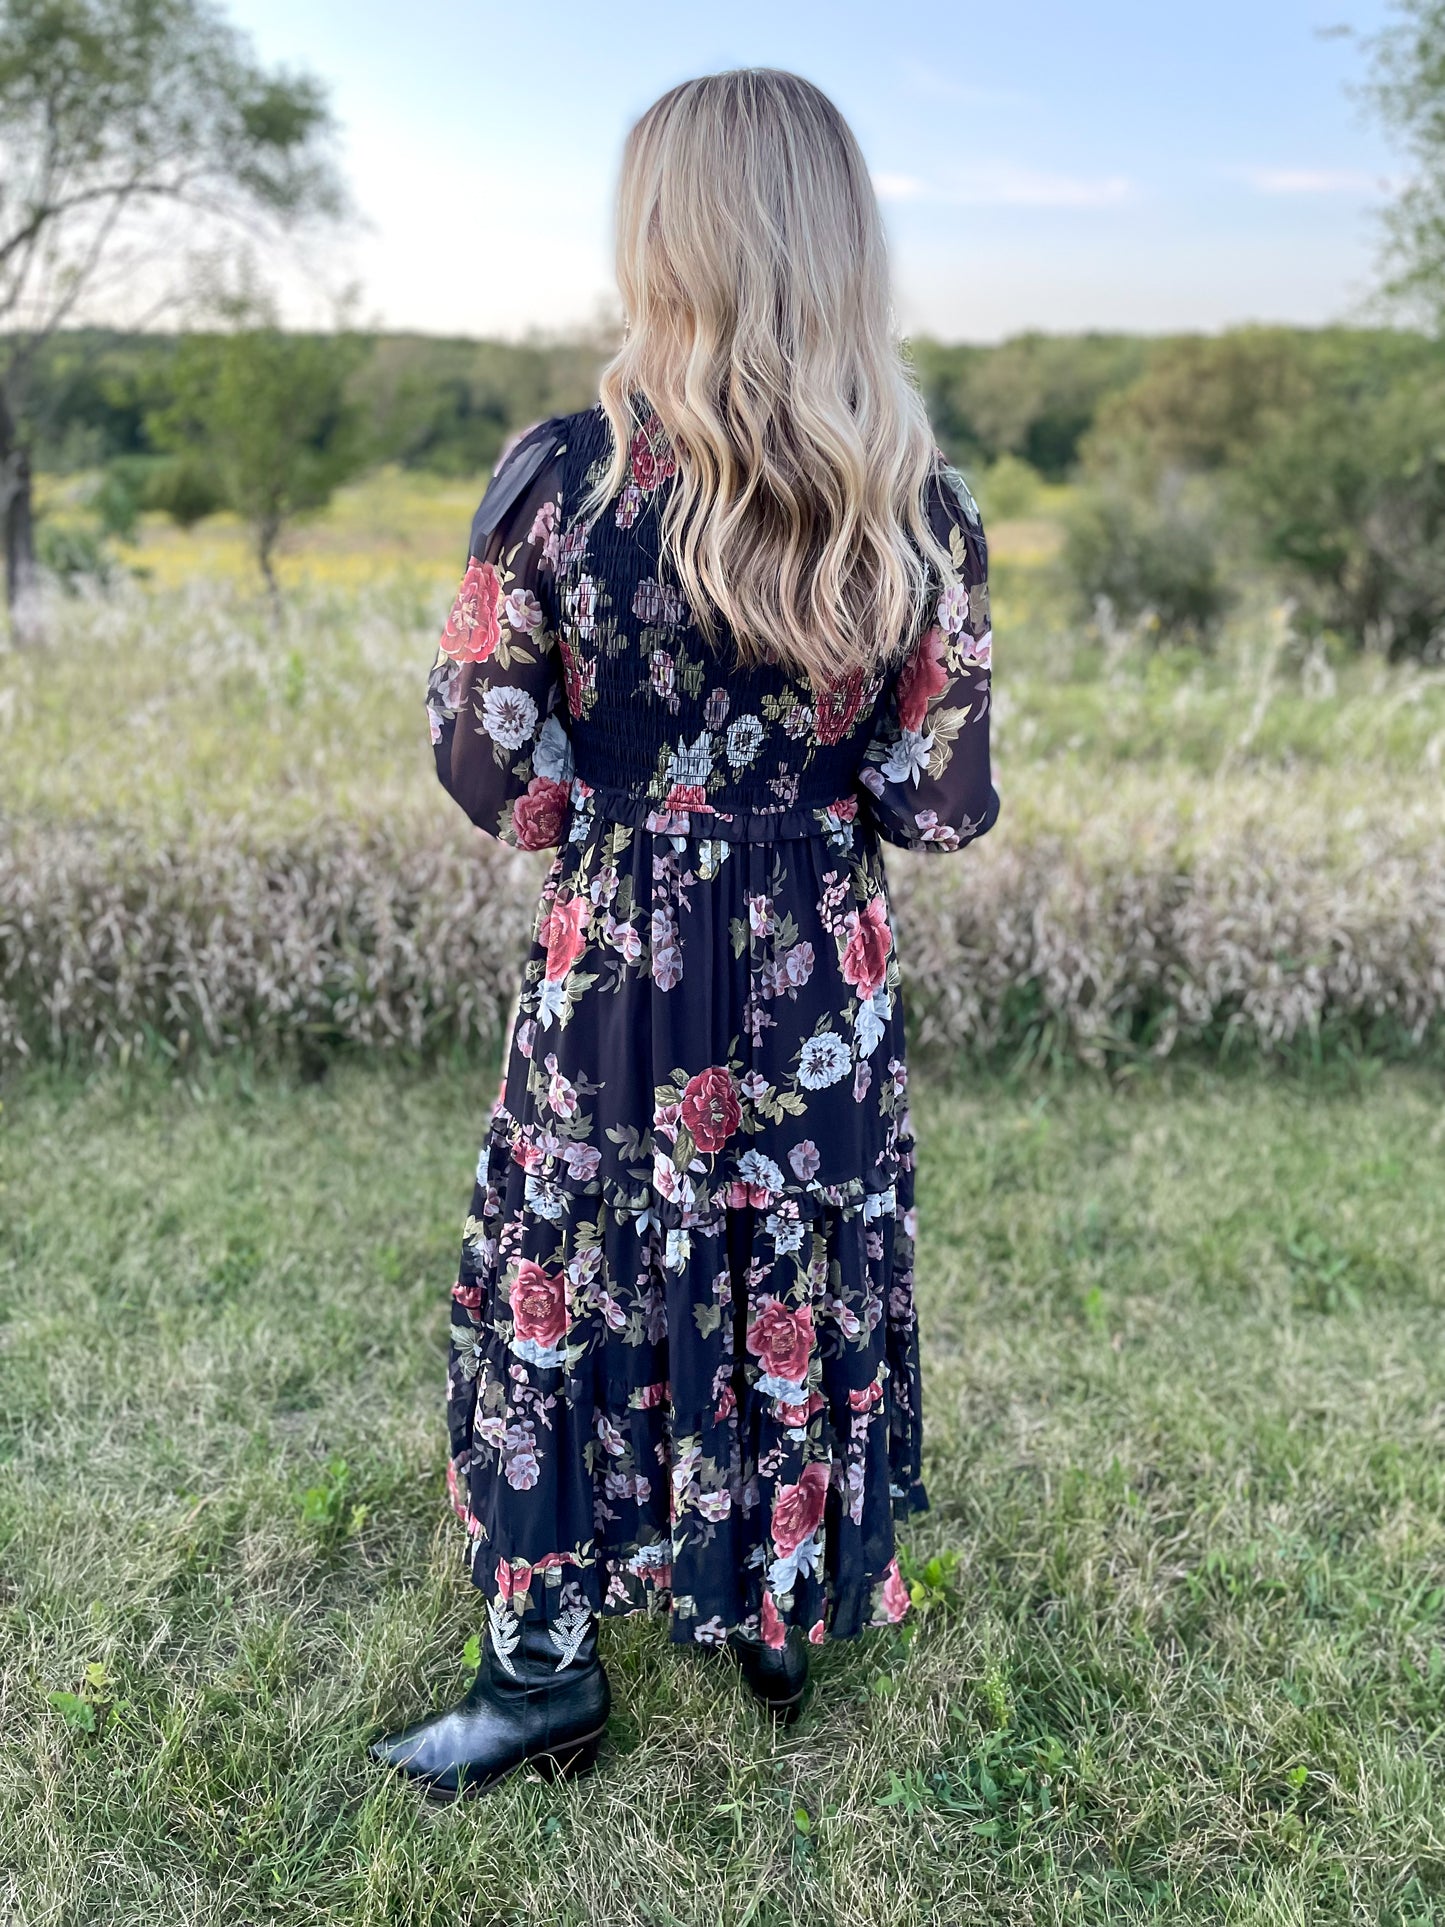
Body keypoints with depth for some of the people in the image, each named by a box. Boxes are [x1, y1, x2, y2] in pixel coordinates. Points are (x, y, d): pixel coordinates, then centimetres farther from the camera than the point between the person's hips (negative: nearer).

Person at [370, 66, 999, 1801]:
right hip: (823, 992, 2)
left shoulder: (558, 474, -13)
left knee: (559, 1307, 16)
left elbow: (485, 771, -8)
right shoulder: (920, 510, -8)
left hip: (612, 984, -1)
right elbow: (943, 810, -5)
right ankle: (785, 1618, 41)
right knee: (798, 1300, 20)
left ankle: (546, 1673, 30)